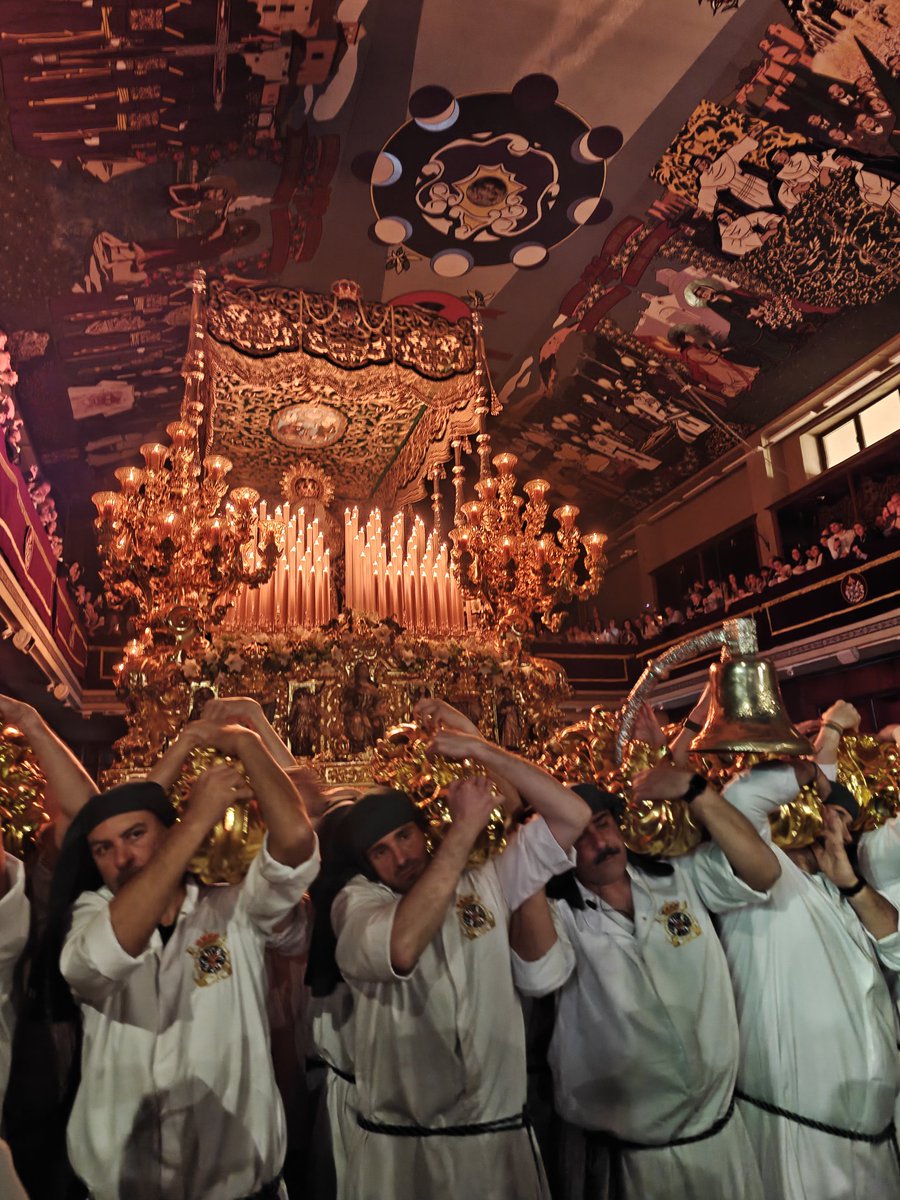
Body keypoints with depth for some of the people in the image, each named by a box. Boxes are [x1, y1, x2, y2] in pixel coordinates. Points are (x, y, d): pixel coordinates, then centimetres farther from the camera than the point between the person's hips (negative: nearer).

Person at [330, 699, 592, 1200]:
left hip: (501, 1136, 2)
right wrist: (466, 826, -27)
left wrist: (480, 749, -14)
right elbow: (402, 948, -31)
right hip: (401, 1147, -2)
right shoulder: (356, 903, -8)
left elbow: (573, 816, -8)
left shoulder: (486, 883, 0)